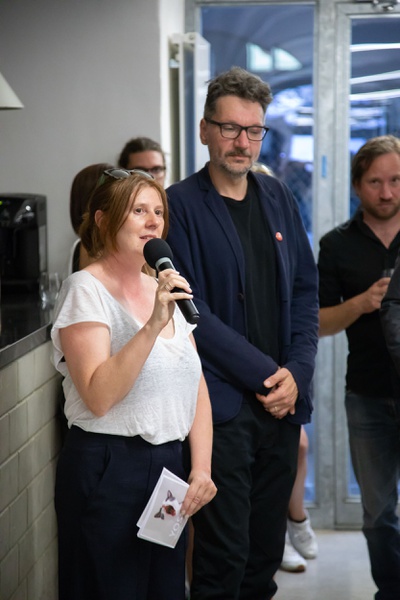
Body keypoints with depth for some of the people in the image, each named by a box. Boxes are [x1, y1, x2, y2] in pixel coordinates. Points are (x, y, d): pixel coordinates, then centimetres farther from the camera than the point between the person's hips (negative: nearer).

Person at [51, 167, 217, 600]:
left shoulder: (166, 289, 12)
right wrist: (153, 325, -28)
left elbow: (196, 387, 11)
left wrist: (201, 467, 1)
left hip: (168, 465, 7)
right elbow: (98, 397, -22)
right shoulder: (86, 289, -10)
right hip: (108, 470, -7)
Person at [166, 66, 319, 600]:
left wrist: (296, 373, -2)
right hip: (222, 404, -5)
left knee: (267, 547, 13)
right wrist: (264, 374, -12)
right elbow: (191, 310, -11)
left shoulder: (278, 198, 12)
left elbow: (305, 291, 12)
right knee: (224, 554, -3)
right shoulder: (180, 205, -6)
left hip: (281, 399, 5)